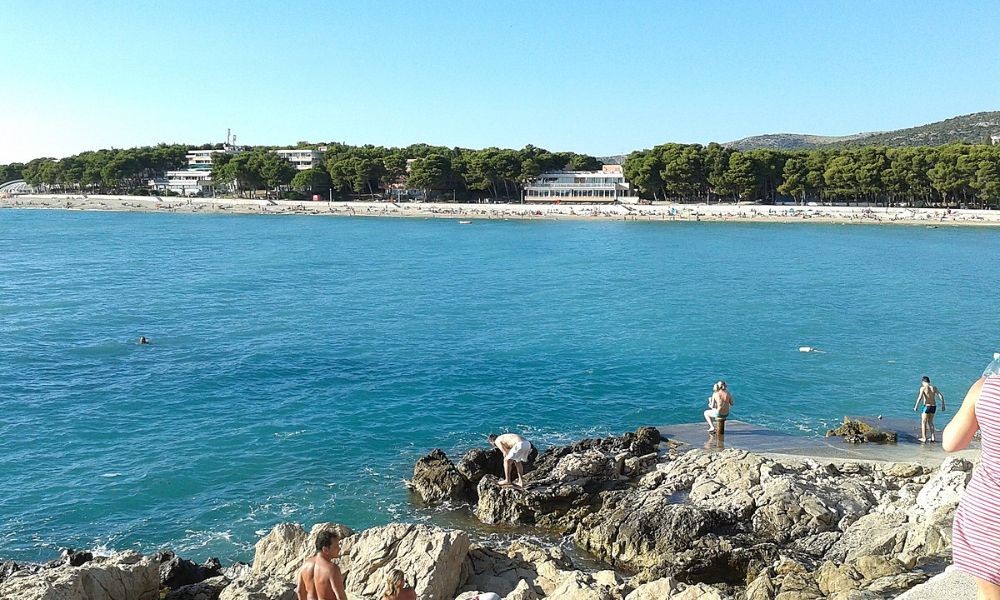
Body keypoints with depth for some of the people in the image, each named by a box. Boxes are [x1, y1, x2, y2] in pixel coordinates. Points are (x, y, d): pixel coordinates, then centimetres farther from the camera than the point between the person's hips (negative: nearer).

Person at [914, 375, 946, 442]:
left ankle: (924, 438, 8)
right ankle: (932, 437, 17)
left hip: (927, 406, -5)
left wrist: (916, 406, -17)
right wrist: (943, 405, 6)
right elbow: (941, 396, 1)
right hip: (934, 406, 5)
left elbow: (920, 397, -20)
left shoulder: (923, 388, -8)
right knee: (930, 422, 20)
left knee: (923, 422, 8)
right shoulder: (934, 388, 6)